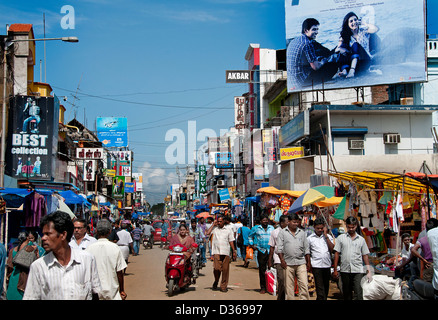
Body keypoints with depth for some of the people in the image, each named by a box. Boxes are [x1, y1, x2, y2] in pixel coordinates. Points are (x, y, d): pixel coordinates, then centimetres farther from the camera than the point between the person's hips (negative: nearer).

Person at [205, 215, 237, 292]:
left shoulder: (229, 230, 14)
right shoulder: (214, 228, 13)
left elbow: (231, 241, 13)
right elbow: (207, 233, -4)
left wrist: (234, 251, 5)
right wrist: (213, 224, 4)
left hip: (226, 252, 1)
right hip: (216, 252, -1)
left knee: (225, 269, 0)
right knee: (216, 268, -13)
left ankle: (223, 286, 9)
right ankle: (216, 282, 12)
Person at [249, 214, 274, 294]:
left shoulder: (272, 228, 12)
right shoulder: (256, 228, 8)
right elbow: (250, 236, 22)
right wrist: (252, 245, 12)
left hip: (271, 251, 1)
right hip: (261, 251, -1)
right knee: (262, 269, 1)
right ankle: (263, 287, 8)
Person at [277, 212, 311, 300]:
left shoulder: (302, 233, 14)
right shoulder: (282, 232, 6)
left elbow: (306, 248, 16)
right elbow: (279, 248, 1)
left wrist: (308, 262, 11)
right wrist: (282, 260, -9)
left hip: (301, 263, 2)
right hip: (288, 263, -2)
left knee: (304, 284, -6)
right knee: (289, 285, 3)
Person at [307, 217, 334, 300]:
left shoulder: (328, 236, 9)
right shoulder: (310, 238, 4)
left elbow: (332, 249, -4)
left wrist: (326, 236, -6)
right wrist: (309, 265, 3)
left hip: (327, 265, 3)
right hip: (316, 266, -3)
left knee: (326, 287, 10)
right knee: (320, 288, -7)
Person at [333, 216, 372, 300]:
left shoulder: (361, 239, 10)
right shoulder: (341, 238, 7)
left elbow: (365, 255, 12)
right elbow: (337, 254, 5)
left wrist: (369, 271, 6)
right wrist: (335, 270, 1)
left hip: (358, 271, -1)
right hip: (345, 270, 1)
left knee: (358, 294, -11)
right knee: (346, 294, 9)